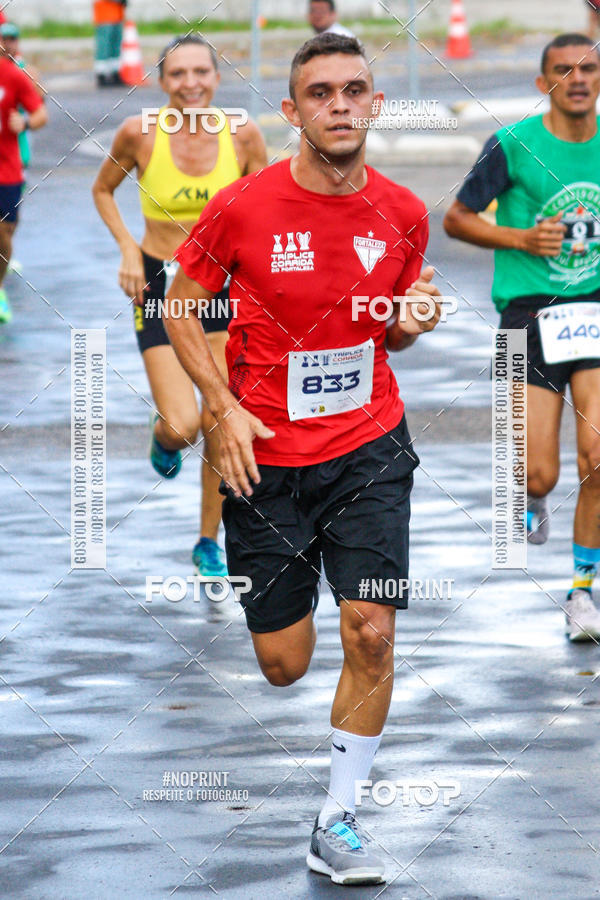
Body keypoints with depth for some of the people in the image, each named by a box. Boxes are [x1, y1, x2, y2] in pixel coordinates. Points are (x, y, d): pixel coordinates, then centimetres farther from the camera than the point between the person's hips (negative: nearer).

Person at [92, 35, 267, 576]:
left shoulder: (243, 136, -9)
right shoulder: (140, 134, -13)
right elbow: (103, 190, 6)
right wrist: (128, 248, -7)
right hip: (159, 287, -2)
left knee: (221, 424, 3)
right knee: (182, 424, -14)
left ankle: (209, 542, 22)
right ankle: (164, 440, 26)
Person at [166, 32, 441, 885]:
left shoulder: (402, 213, -1)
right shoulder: (243, 208, -11)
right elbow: (181, 311, 2)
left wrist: (412, 321, -9)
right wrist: (226, 409, -10)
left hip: (370, 448, 1)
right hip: (267, 457, -1)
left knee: (371, 635, -11)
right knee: (284, 666, 4)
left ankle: (338, 823, 3)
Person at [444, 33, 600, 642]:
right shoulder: (513, 145, -6)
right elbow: (456, 219, 2)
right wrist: (521, 238, -11)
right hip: (529, 315, -2)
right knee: (540, 476, -3)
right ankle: (530, 504, 37)